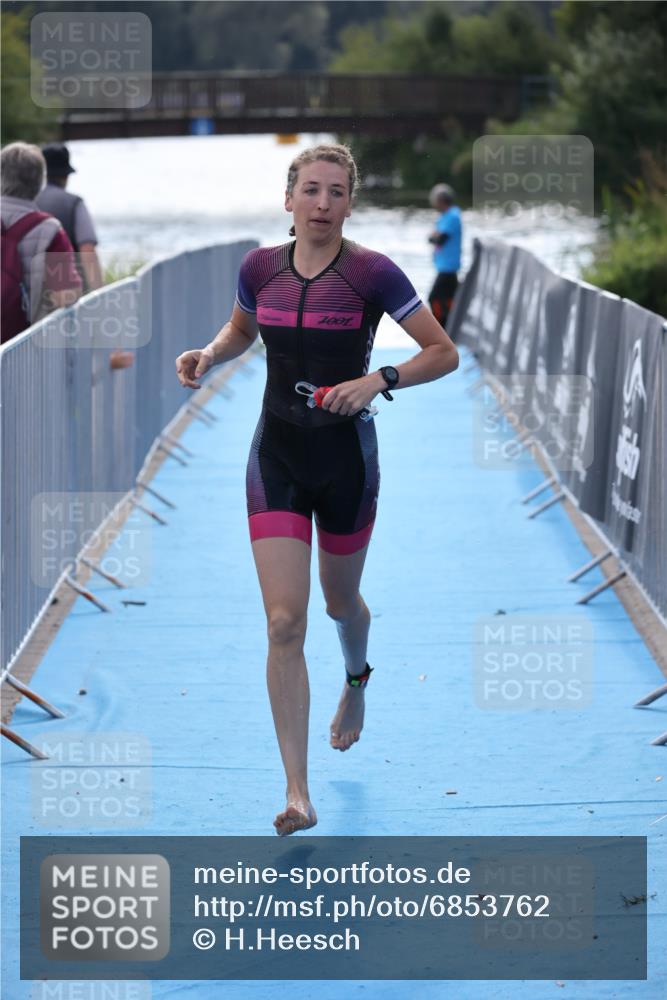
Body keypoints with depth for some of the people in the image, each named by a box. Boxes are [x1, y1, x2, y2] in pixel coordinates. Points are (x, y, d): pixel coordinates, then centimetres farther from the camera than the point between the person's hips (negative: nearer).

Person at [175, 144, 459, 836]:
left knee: (340, 600, 20)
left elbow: (444, 353, -8)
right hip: (276, 460, 1)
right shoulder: (260, 268, -2)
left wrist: (379, 381, -22)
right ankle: (297, 793, -10)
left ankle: (356, 679, 59)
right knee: (284, 622, -10)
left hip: (346, 460, -1)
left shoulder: (371, 273, -12)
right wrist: (208, 355, -1)